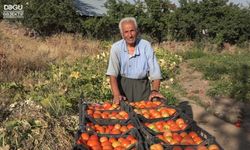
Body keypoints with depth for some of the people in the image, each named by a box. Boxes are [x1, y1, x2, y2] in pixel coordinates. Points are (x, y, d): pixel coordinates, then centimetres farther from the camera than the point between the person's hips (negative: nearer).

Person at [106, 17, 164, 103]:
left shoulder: (146, 46, -5)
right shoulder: (116, 47, -6)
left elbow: (155, 71, -7)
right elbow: (112, 73, -13)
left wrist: (155, 90, -23)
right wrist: (116, 95, -27)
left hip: (142, 86, 1)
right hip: (122, 85, 0)